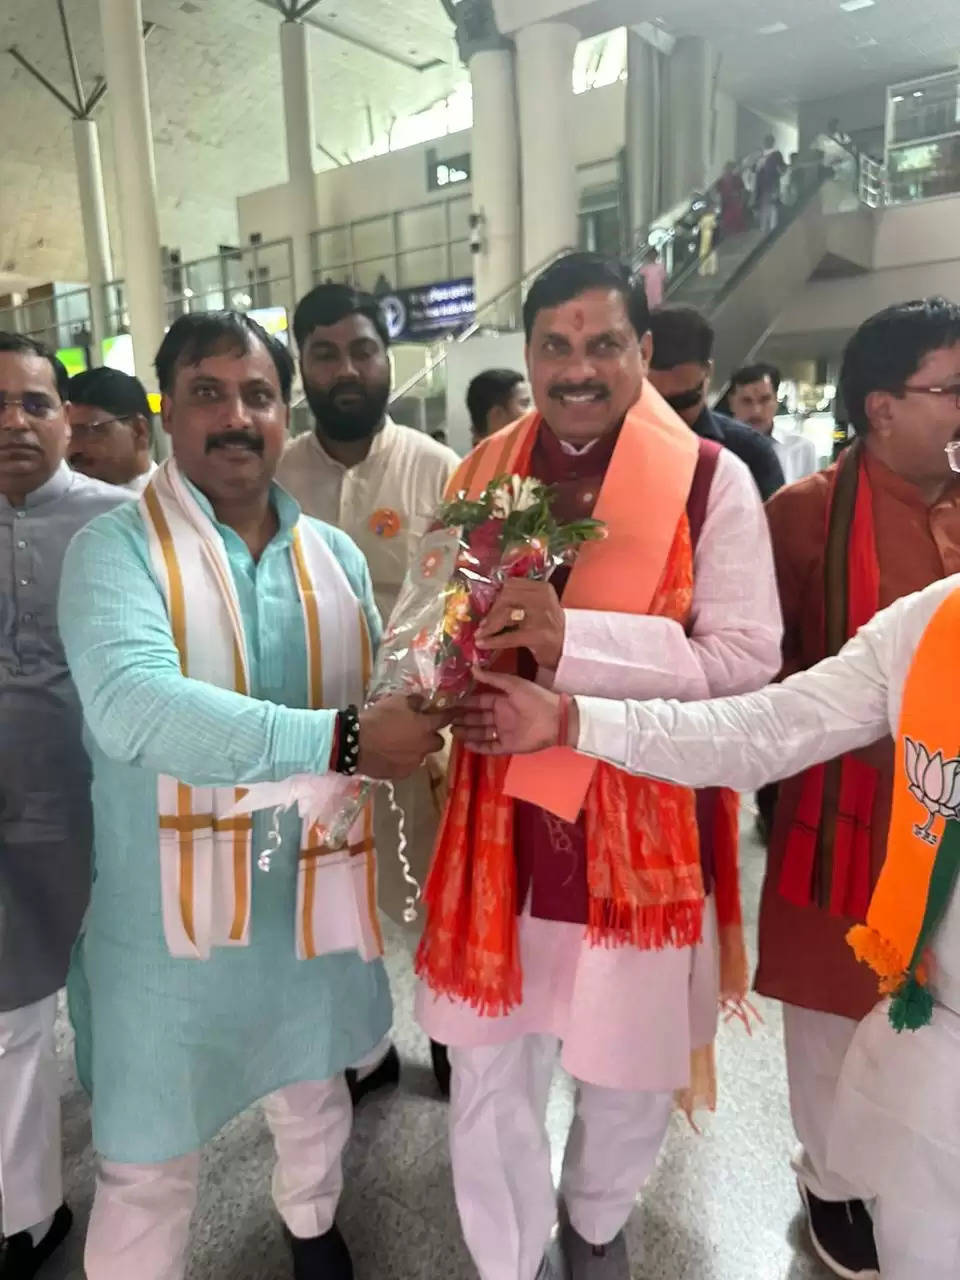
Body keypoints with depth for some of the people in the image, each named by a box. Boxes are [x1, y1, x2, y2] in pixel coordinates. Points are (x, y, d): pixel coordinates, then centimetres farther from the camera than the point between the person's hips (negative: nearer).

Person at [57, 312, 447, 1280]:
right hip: (173, 908, -4)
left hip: (313, 895, 5)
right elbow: (133, 709, -32)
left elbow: (376, 699, 7)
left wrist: (418, 712, -16)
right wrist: (340, 739, -37)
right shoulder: (115, 550, -14)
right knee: (147, 1160, 13)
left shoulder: (336, 556, 1)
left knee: (315, 1096, 28)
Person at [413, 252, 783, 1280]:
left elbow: (746, 656, -14)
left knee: (630, 1075, 19)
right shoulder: (478, 475, 3)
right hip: (500, 821, 2)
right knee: (489, 1074, 14)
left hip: (643, 827, -1)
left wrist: (573, 638, -26)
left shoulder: (712, 481, -8)